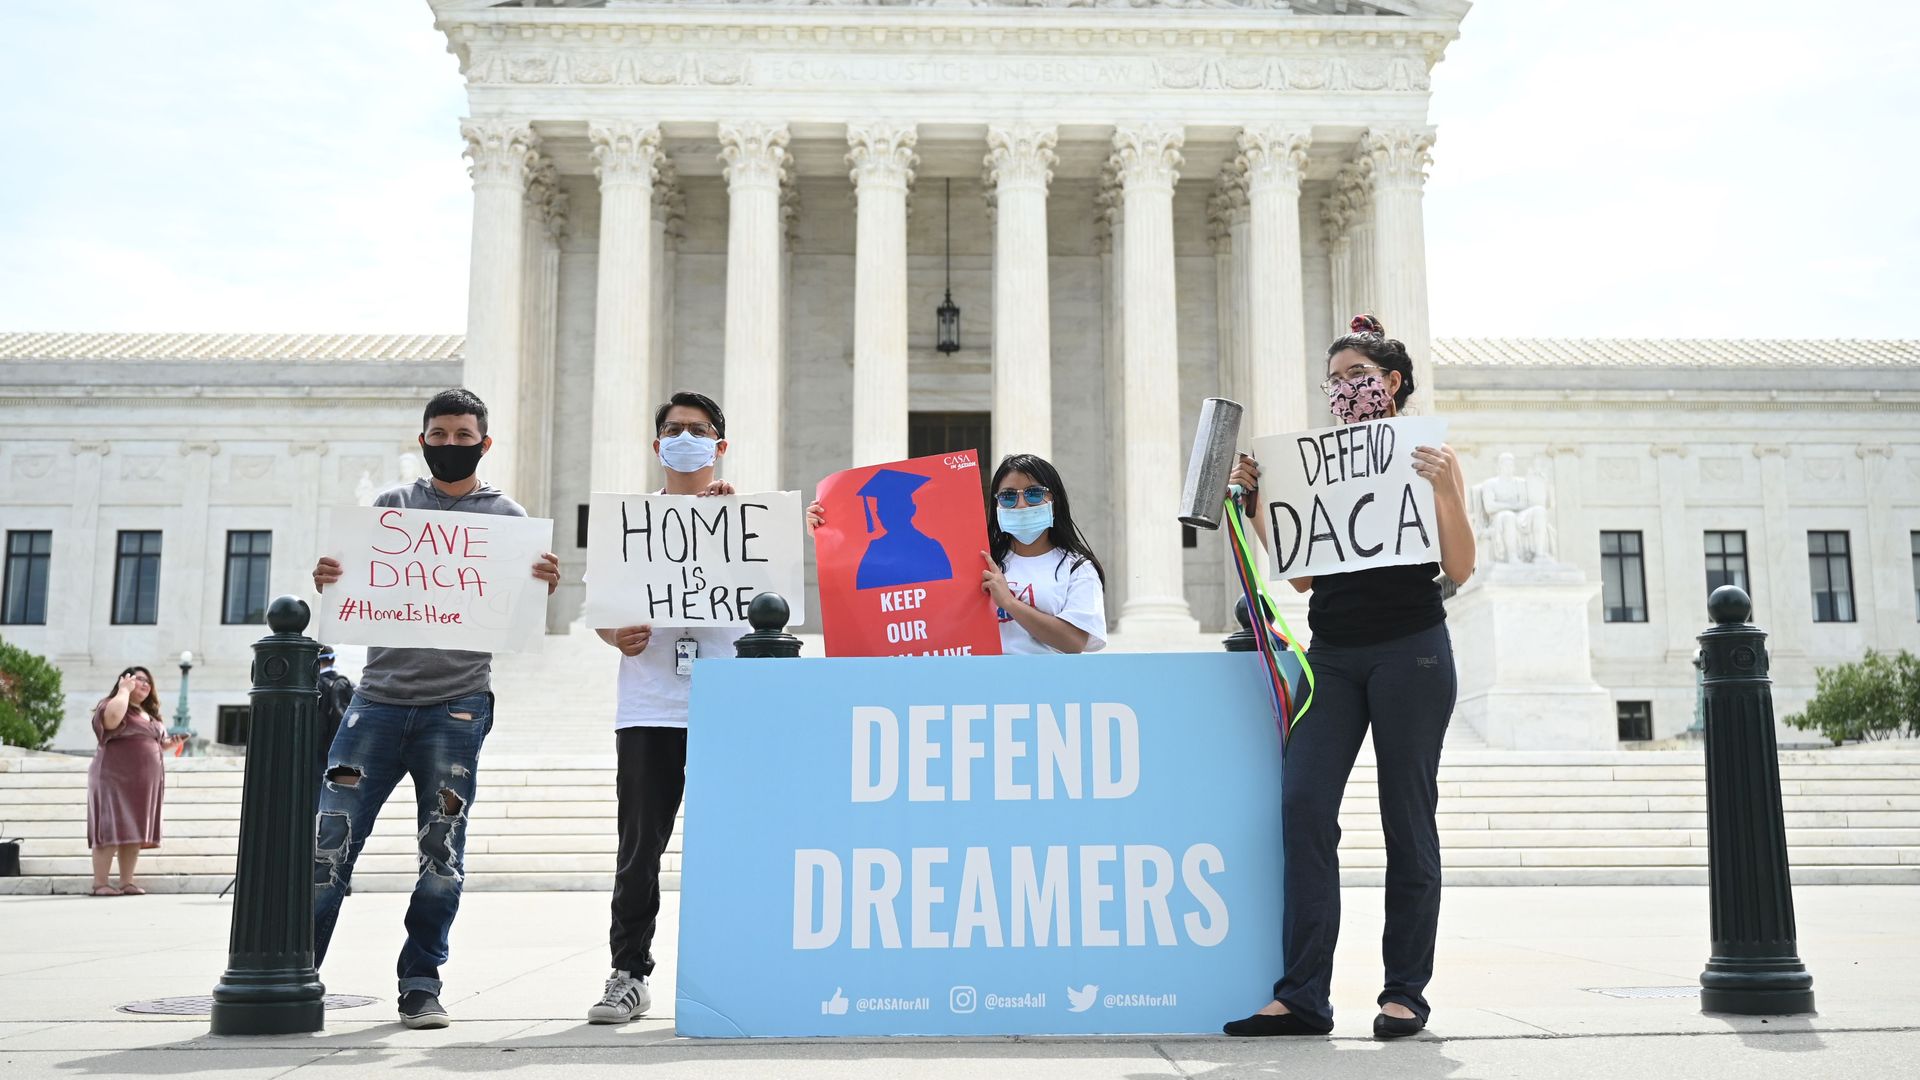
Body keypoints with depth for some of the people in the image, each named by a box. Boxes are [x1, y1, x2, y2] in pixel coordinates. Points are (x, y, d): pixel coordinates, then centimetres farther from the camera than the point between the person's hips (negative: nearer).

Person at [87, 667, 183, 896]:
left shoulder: (151, 714, 21)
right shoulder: (112, 705, -4)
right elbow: (112, 717, -29)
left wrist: (171, 743, 9)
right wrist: (124, 690, -14)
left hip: (144, 783, 8)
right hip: (115, 780, -8)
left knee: (134, 832, 6)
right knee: (111, 830, -9)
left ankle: (127, 882, 8)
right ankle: (100, 883, -7)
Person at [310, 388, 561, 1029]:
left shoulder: (507, 517, 10)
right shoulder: (392, 505, 13)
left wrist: (546, 586, -16)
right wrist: (326, 581, -14)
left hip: (457, 704, -1)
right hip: (379, 695, 1)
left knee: (442, 855, 2)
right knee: (330, 839, -3)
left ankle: (420, 986, 14)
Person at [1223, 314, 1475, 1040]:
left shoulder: (1429, 456, 3)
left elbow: (1459, 570, -5)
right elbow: (1302, 574, 13)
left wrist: (1446, 490, -18)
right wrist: (1256, 504, 4)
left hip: (1409, 649, -4)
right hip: (1333, 652, 4)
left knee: (1407, 817, 1)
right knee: (1302, 805, -9)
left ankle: (1405, 992, 11)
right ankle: (1303, 994, -7)